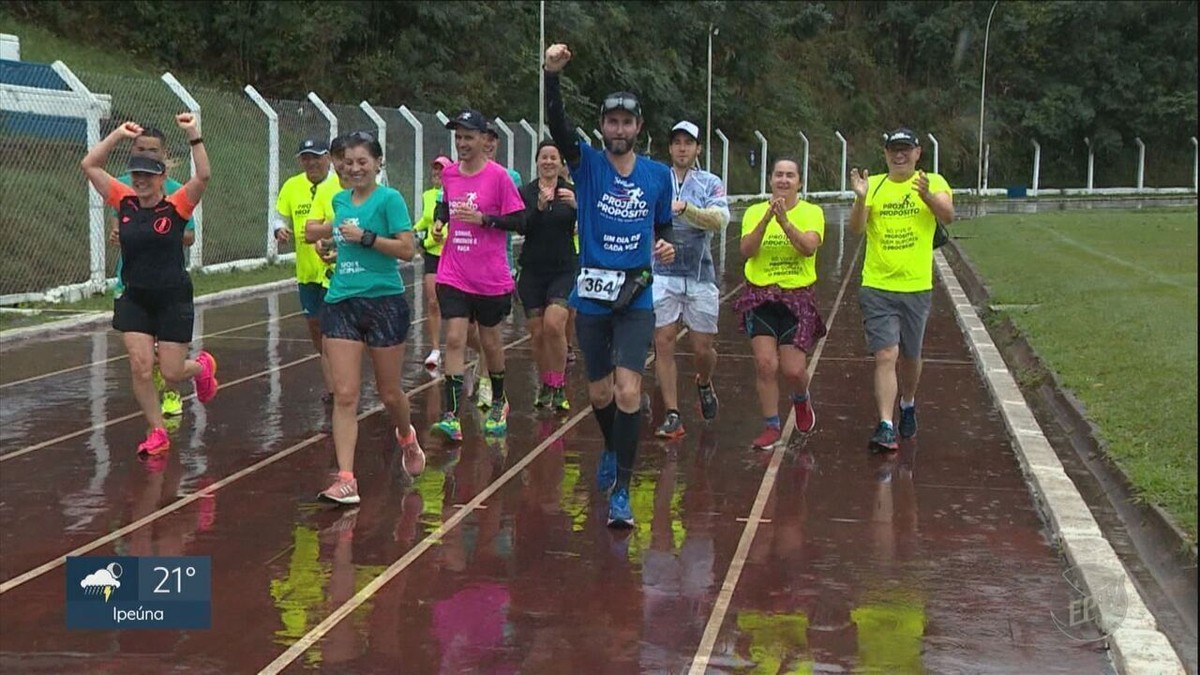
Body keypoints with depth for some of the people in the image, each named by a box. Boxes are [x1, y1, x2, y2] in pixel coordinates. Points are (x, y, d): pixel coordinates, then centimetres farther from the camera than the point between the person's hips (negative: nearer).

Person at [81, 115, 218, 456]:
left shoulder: (176, 206, -11)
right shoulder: (124, 202, -1)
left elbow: (203, 176, -27)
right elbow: (89, 165, -1)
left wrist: (194, 135, -33)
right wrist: (117, 134, -8)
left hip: (173, 299, -3)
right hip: (135, 298, 3)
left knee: (172, 372, 2)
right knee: (140, 367, -4)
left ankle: (202, 367, 38)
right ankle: (157, 432, 13)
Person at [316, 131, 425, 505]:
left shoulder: (389, 199, -6)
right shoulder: (339, 200, 12)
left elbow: (407, 249, -14)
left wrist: (365, 237, -19)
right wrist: (337, 248, 13)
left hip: (384, 302, -4)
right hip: (341, 303, 4)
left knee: (389, 393, 9)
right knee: (345, 395, -6)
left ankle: (407, 439, 41)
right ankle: (345, 479, -8)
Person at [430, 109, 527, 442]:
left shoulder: (498, 176, -9)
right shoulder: (448, 174, 5)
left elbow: (519, 220, -10)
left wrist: (482, 218, -21)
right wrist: (442, 216, 2)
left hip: (491, 277, -3)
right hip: (453, 275, 3)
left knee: (490, 341, 12)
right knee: (454, 339, -9)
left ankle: (498, 403, 36)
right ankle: (452, 416, -13)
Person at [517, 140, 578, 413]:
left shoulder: (572, 192, 3)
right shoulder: (525, 192, 3)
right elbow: (522, 228, -10)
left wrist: (578, 205, -25)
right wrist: (539, 207, -27)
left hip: (564, 270, -1)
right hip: (532, 271, 2)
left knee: (554, 325, -20)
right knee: (538, 333, 4)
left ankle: (559, 387, -6)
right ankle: (545, 386, 23)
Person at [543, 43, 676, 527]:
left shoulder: (658, 174, 4)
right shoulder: (587, 164, -2)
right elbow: (557, 126, -19)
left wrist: (666, 246, -6)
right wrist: (552, 73, -34)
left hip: (636, 299, 0)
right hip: (591, 298, 0)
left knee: (628, 391, -14)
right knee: (599, 394, 13)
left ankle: (621, 491, -10)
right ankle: (612, 451, 44)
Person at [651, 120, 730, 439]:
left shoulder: (711, 183, 3)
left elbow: (720, 219, -15)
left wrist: (684, 208, -30)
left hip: (700, 275, 0)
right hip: (663, 274, 0)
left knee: (703, 347, 5)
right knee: (663, 344, -4)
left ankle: (704, 384, 38)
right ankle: (672, 416, 2)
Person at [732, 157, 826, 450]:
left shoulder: (812, 212, 0)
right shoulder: (754, 212, 5)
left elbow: (809, 248, -16)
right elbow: (746, 251, -9)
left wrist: (784, 220, -26)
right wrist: (766, 219, -20)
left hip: (797, 297, -1)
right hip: (760, 296, 1)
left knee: (794, 370, -5)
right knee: (765, 364, -9)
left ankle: (801, 399, 31)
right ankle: (771, 426, 7)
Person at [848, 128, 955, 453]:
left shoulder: (933, 183, 1)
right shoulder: (874, 185, 3)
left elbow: (948, 216, -17)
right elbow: (856, 228, -7)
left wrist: (927, 196, -35)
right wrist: (861, 197, -25)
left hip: (916, 287, 1)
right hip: (877, 287, -1)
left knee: (910, 357, 15)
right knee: (886, 356, -11)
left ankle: (908, 405, 41)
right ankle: (885, 427, -12)